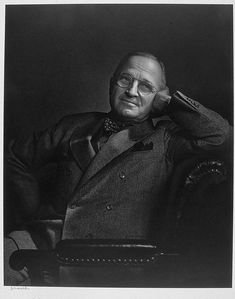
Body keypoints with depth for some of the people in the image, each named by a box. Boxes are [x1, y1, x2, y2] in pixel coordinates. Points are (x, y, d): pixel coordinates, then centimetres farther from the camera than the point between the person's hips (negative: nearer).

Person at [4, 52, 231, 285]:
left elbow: (219, 134, -7)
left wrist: (167, 102, 4)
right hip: (47, 238, 3)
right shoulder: (74, 126, 17)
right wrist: (34, 211, 15)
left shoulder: (165, 138, 9)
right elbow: (17, 157, 27)